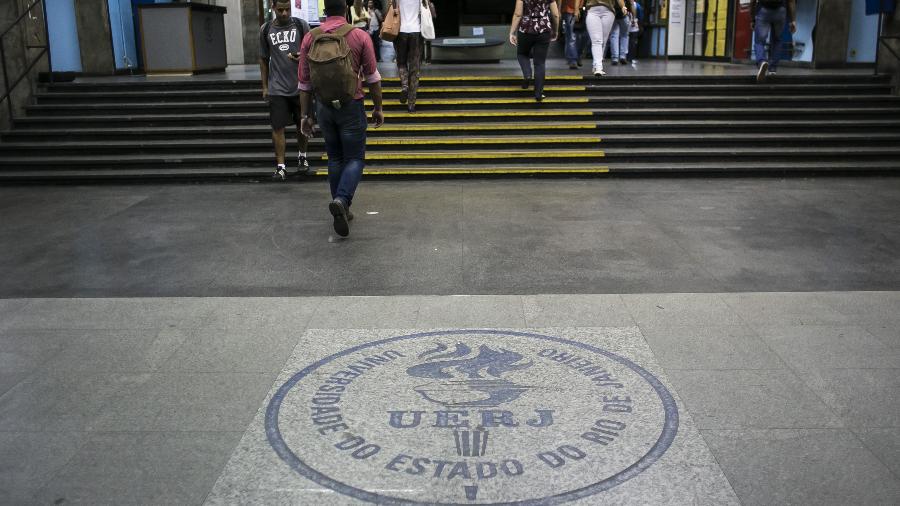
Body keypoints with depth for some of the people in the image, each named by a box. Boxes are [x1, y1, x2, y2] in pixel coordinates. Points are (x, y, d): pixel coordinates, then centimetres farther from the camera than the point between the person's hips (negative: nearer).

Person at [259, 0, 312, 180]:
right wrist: (265, 87, 10)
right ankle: (280, 167, 3)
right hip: (277, 89, 0)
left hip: (300, 86, 0)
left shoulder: (301, 25, 2)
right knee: (278, 127, -3)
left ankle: (302, 158, 33)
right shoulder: (265, 30, 6)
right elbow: (263, 59, 13)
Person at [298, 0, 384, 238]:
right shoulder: (360, 36, -6)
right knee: (355, 158, 4)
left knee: (335, 158, 15)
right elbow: (372, 77, -3)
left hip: (324, 106, 3)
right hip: (351, 105, -3)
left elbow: (304, 81, 3)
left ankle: (342, 209, 20)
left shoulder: (310, 37, 1)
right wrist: (378, 108, 7)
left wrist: (305, 115, 10)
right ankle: (342, 200, -20)